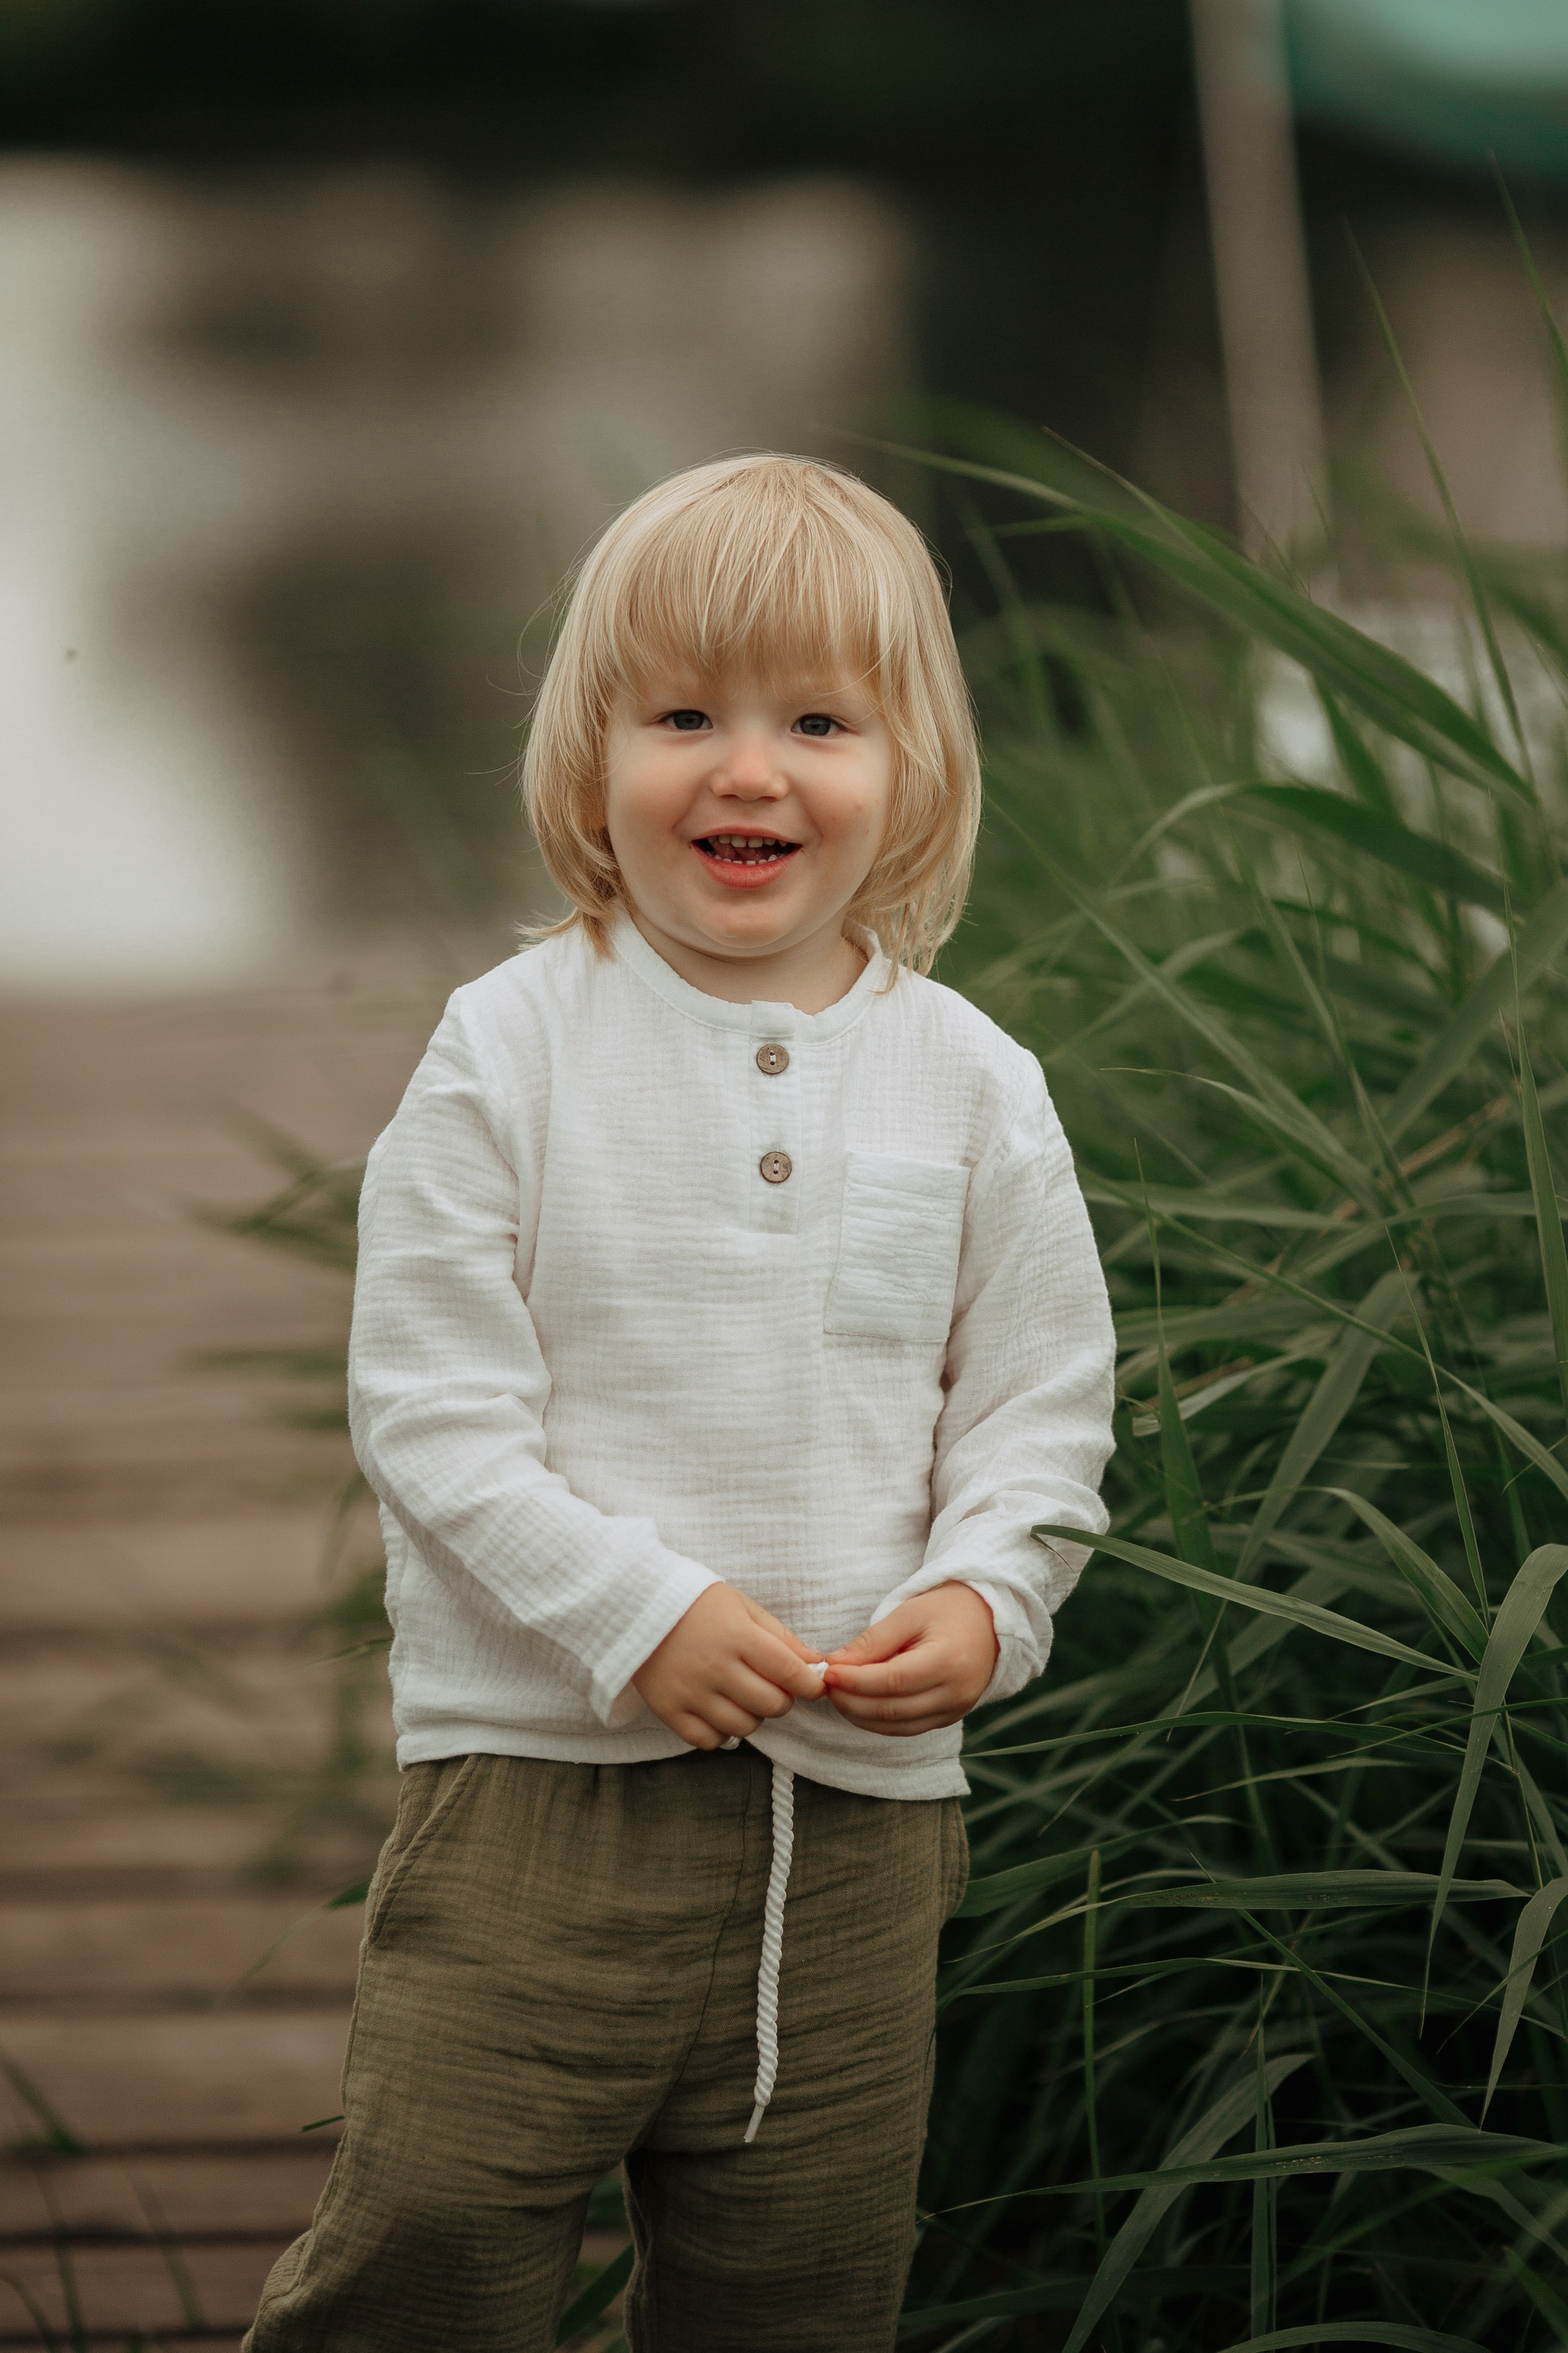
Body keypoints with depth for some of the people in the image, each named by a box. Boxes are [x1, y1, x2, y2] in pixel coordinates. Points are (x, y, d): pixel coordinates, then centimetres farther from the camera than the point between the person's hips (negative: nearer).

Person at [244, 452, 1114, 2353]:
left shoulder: (971, 1087, 4)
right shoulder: (511, 1051, -4)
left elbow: (1042, 1408, 8)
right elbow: (429, 1401, -8)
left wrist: (983, 1599, -11)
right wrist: (634, 1608, -18)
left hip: (862, 1785, 3)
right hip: (540, 1761, -3)